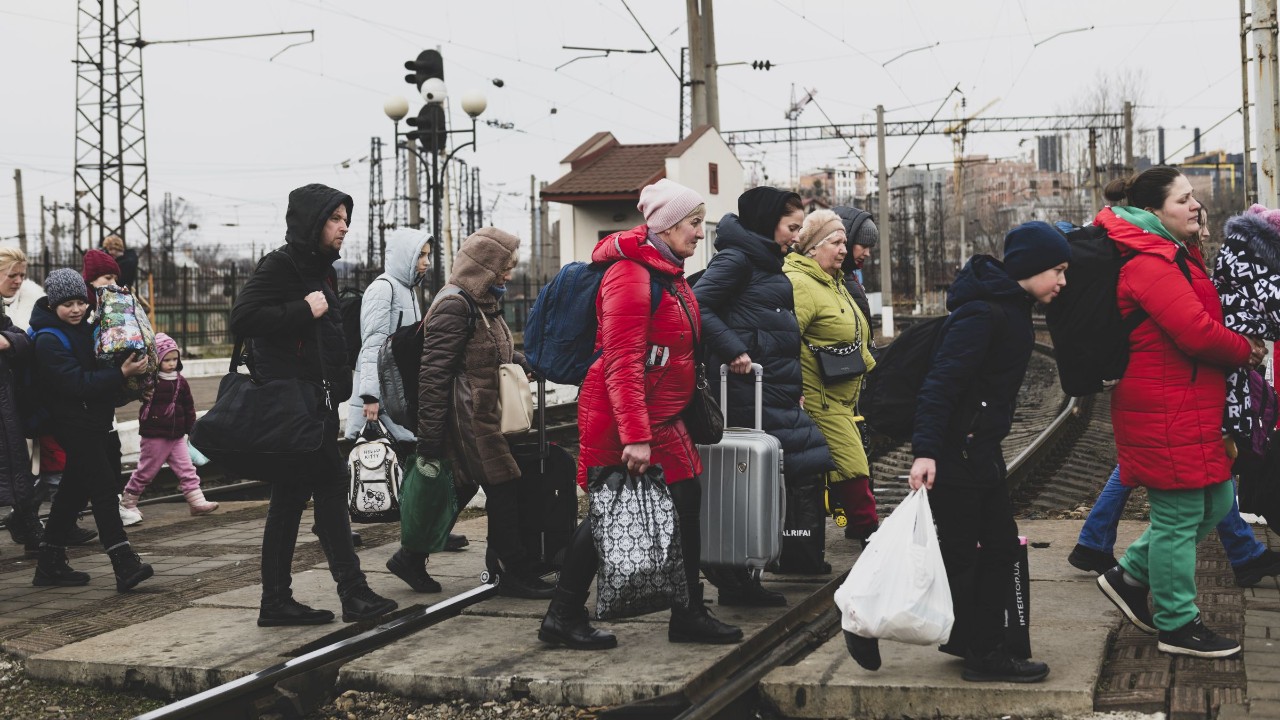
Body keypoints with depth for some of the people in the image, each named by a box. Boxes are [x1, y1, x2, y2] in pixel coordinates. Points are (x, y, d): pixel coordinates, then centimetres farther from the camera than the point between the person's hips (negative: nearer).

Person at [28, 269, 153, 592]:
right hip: (74, 423, -8)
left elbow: (97, 370, 23)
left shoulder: (84, 328, 11)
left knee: (75, 489, 12)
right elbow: (78, 383, -22)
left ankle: (50, 565, 21)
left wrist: (131, 365, 4)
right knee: (103, 486, -15)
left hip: (94, 419, 8)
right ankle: (125, 565, -19)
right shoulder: (48, 341, -14)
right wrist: (122, 373, -26)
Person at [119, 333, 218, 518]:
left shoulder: (180, 381, 6)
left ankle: (197, 502, 2)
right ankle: (128, 501, 21)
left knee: (187, 469, 2)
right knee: (146, 470, 6)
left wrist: (191, 429, 13)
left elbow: (188, 406, 13)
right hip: (154, 435, -5)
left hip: (176, 435, 5)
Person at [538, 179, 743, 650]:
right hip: (620, 417, -10)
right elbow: (622, 362, -24)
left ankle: (689, 615, 19)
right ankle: (562, 619, 11)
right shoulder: (631, 274, -18)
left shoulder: (669, 272, 14)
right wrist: (635, 435, -28)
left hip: (661, 418, 10)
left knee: (685, 505, 9)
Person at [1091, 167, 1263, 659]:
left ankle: (1130, 576, 25)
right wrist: (1246, 351, -9)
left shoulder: (1174, 258, 17)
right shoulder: (1151, 264, -18)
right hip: (1166, 411, -10)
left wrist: (1238, 347, 0)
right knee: (1180, 515, -1)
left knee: (1215, 500, 16)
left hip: (1190, 407, 10)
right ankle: (1178, 626, 11)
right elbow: (1198, 332, -25)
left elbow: (1200, 320, 18)